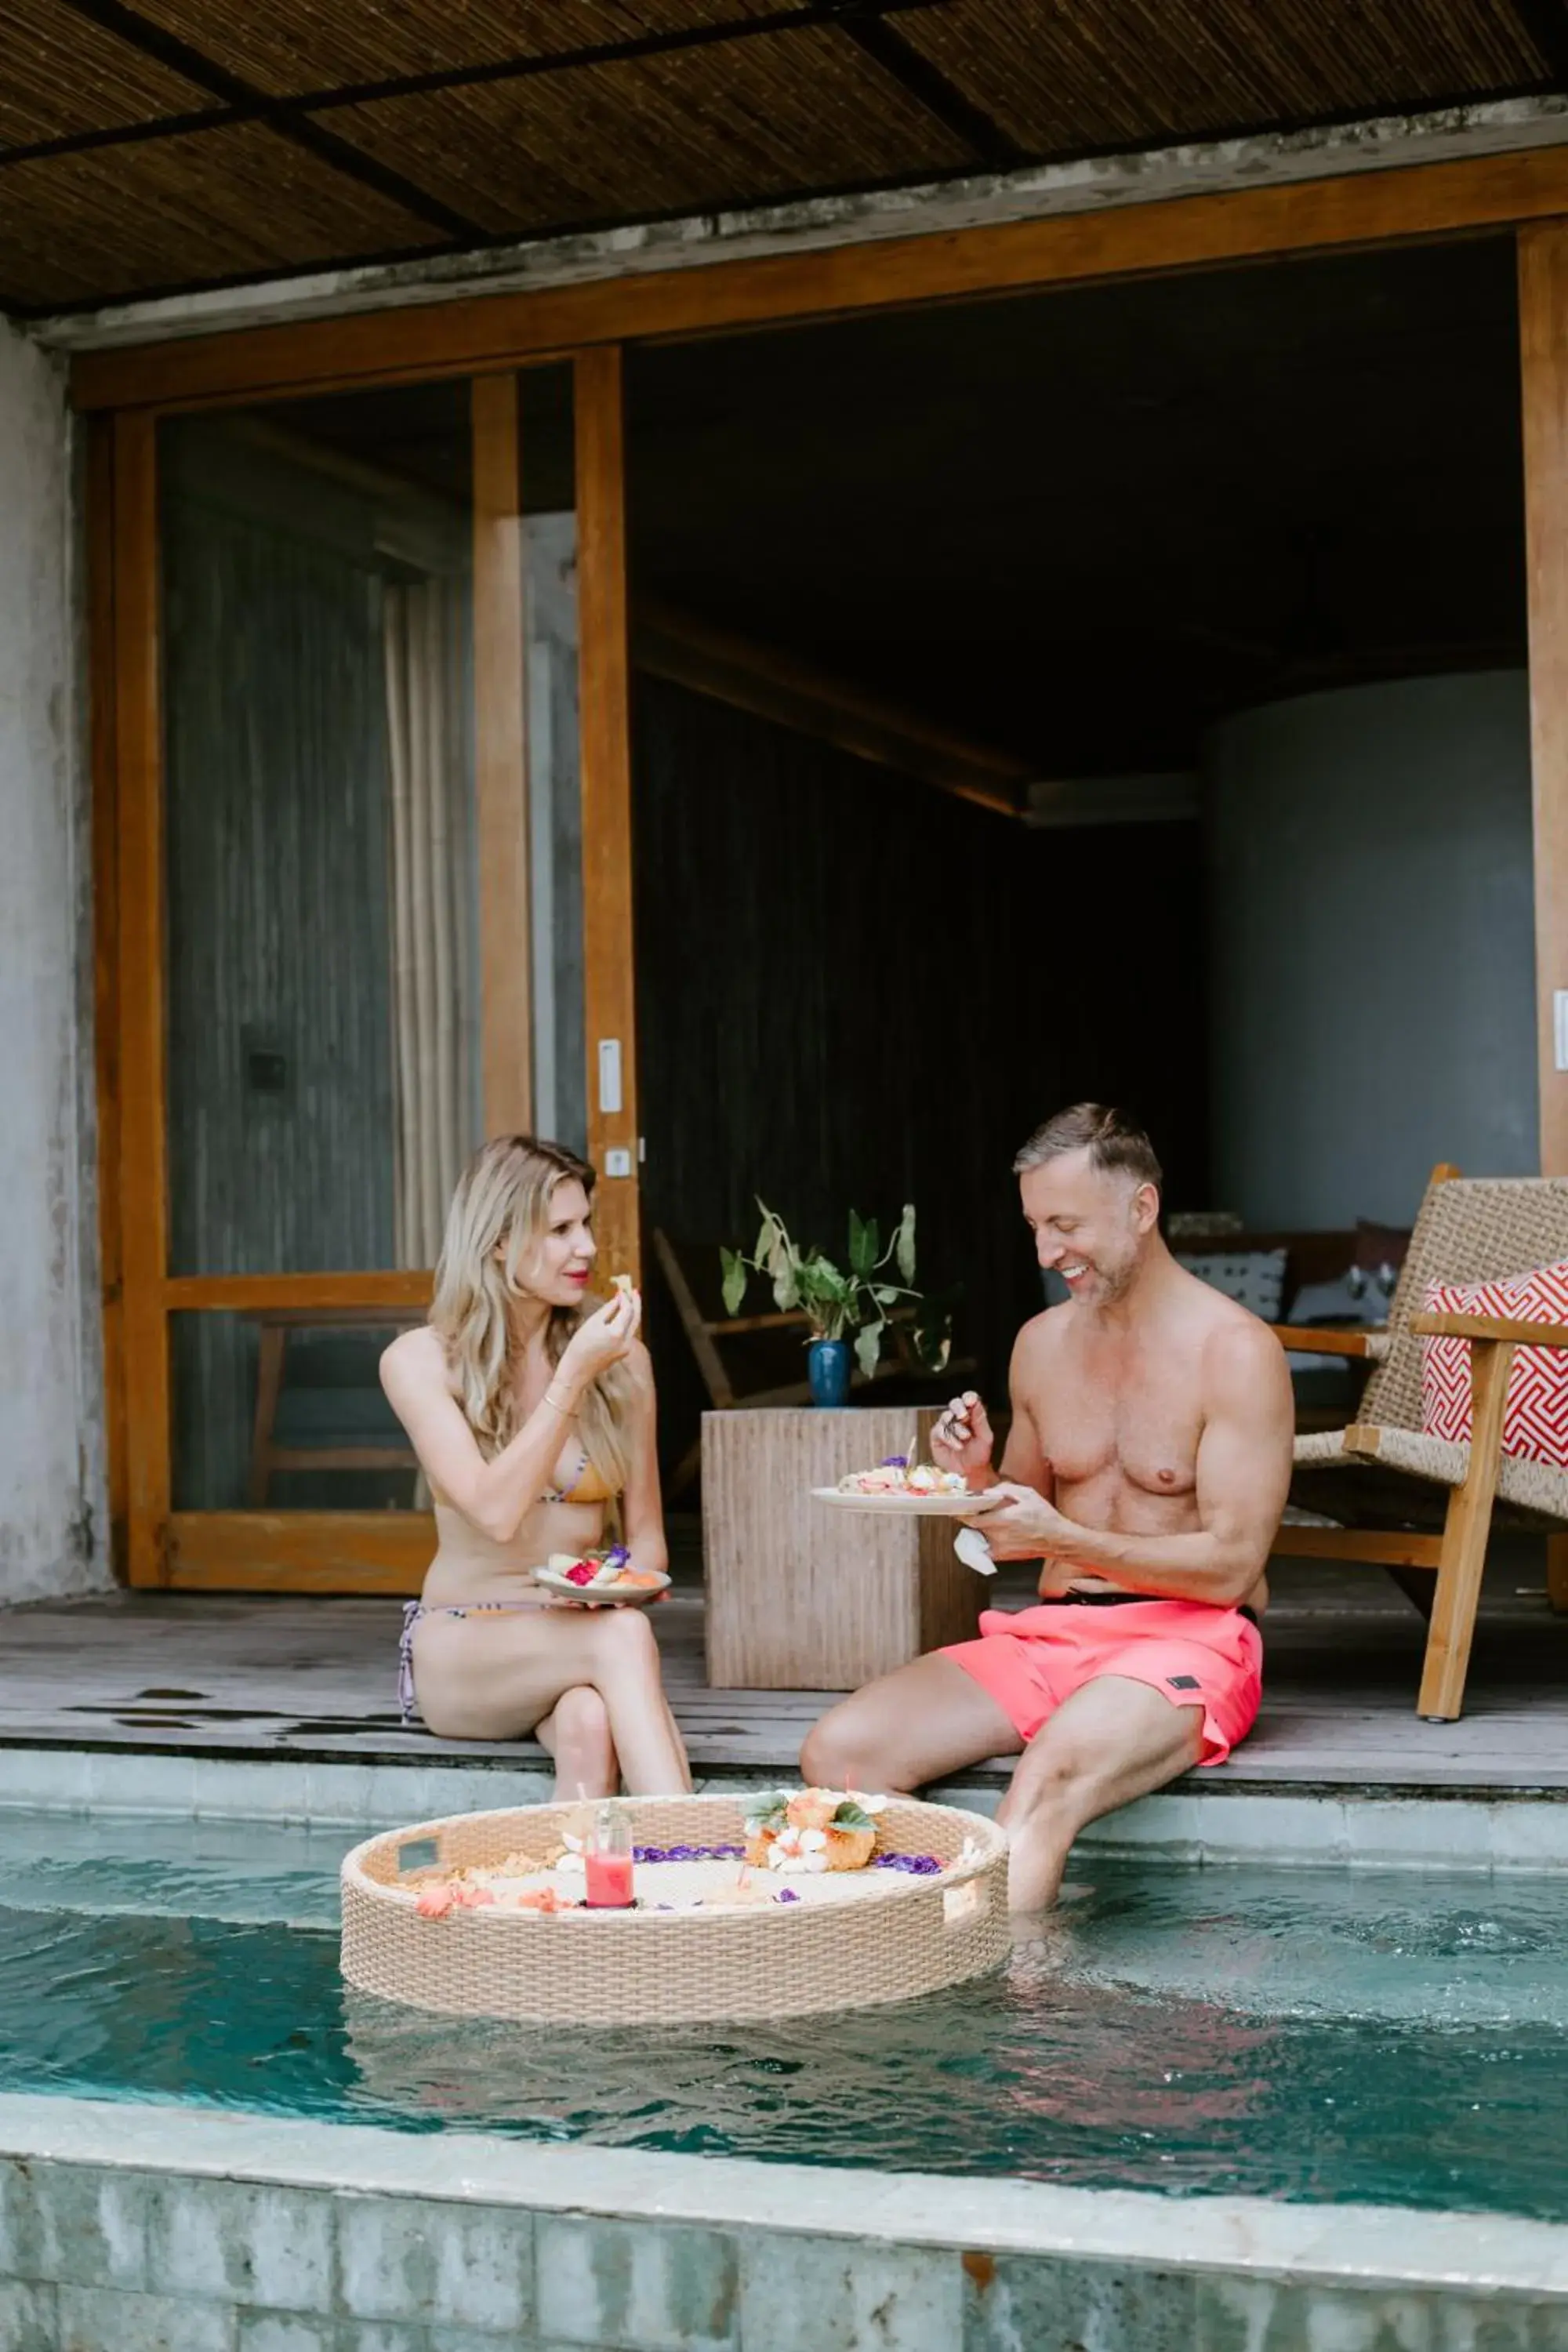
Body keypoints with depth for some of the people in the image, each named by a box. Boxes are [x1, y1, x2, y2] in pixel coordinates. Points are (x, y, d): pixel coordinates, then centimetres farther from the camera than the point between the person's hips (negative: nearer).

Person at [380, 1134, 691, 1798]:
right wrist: (572, 1377, -22)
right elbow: (496, 1513, -19)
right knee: (623, 1636, -36)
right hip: (462, 1650, -2)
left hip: (577, 1640, 2)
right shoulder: (420, 1362, -5)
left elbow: (646, 1536, 10)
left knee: (590, 1726, -37)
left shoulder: (621, 1358, 3)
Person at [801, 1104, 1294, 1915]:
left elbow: (1233, 1566, -12)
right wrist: (980, 1476, -1)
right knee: (837, 1750, -17)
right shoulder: (1042, 1343, 12)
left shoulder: (1234, 1352, -7)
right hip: (1048, 1635, 7)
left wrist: (1064, 1539, -21)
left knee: (1047, 1781, -38)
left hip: (1188, 1641, -6)